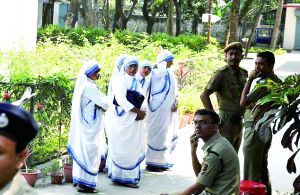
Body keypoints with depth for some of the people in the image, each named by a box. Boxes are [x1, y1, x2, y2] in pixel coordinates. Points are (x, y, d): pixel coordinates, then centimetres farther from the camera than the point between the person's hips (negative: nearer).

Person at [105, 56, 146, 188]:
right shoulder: (120, 79, -8)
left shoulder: (136, 82, 17)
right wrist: (138, 111, -19)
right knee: (122, 148, -4)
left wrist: (142, 113, -7)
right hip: (121, 118, -8)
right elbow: (121, 100, -18)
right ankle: (123, 177, 0)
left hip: (134, 120, 8)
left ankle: (131, 174, 18)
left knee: (133, 147, 9)